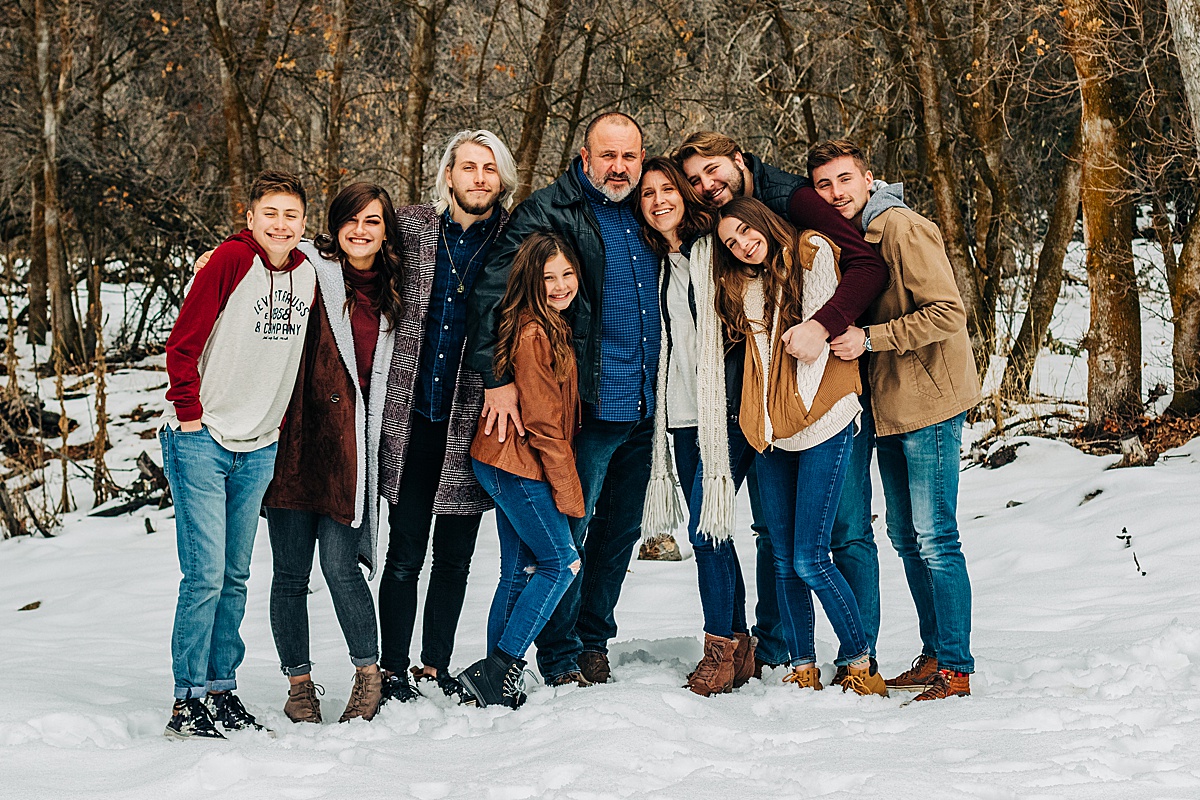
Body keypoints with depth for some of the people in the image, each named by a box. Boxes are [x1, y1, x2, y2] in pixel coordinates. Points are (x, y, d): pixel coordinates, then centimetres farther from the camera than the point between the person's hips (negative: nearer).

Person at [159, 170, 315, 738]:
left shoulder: (307, 274, 6)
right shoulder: (231, 259, -13)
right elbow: (182, 344, -12)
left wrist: (278, 419, 13)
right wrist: (190, 413, -11)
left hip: (259, 448, 6)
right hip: (201, 440, -6)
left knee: (235, 576, 11)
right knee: (205, 574, -8)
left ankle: (222, 691, 19)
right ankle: (189, 701, 0)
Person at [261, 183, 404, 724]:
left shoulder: (392, 291, 12)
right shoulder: (310, 270, -1)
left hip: (348, 445, 2)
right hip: (294, 438, -2)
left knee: (340, 566, -6)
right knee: (291, 573, 3)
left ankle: (368, 673, 12)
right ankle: (298, 683, 17)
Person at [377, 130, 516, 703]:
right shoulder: (412, 227, 0)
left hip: (473, 424, 1)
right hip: (412, 420, 0)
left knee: (455, 558, 10)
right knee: (405, 554, 2)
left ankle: (436, 666, 25)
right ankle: (393, 671, 14)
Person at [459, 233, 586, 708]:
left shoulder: (552, 329, 13)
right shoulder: (533, 335, -18)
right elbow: (544, 424, -17)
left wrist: (564, 485, 12)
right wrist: (568, 491, -12)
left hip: (512, 467, 10)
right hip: (520, 467, -10)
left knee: (520, 571, 11)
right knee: (562, 562, -7)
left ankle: (494, 686, 15)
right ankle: (500, 668, -5)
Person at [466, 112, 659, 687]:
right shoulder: (549, 213, -7)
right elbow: (495, 291, -16)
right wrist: (499, 375, -24)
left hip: (645, 406, 7)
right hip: (587, 407, -6)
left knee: (621, 530, 15)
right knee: (567, 534, -3)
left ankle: (594, 641, 29)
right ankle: (561, 660, 9)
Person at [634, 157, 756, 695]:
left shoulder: (717, 248, -3)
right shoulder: (658, 265, 15)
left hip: (725, 409, -6)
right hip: (681, 413, 7)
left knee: (706, 527, -11)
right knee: (709, 529, 8)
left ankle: (721, 646, 0)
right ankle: (739, 647, 17)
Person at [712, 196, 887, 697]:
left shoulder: (812, 253, -3)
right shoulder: (742, 287, 15)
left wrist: (802, 407, -9)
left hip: (821, 426, -6)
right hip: (770, 432, 6)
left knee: (809, 558, -10)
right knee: (783, 559, 5)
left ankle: (859, 662, 3)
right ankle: (802, 668, 14)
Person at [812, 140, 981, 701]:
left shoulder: (903, 229, -14)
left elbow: (947, 313, -21)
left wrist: (869, 338, -22)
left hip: (928, 404, -9)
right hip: (890, 407, 10)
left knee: (935, 539, -8)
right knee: (906, 536, 14)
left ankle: (956, 669, -2)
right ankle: (934, 655, 23)